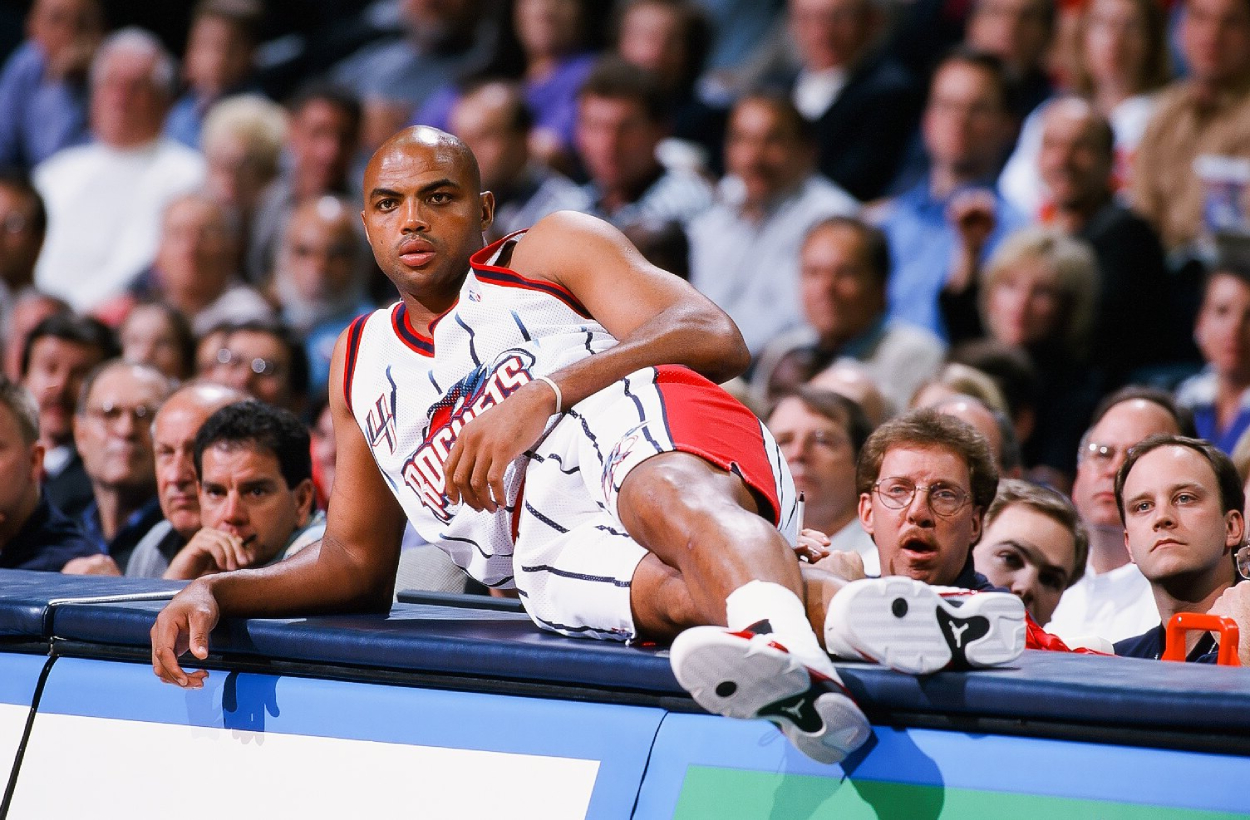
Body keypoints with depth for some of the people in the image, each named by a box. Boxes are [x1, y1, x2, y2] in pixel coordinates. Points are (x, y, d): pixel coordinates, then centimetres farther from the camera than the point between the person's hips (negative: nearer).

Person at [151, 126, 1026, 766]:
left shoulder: (556, 248, 21)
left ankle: (785, 646, -75)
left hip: (656, 436, -3)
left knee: (672, 495, -42)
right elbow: (355, 566, 35)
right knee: (678, 589, -35)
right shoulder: (362, 362, 36)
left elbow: (716, 339, 3)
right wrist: (215, 593, 17)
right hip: (556, 555, 3)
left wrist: (545, 394, -8)